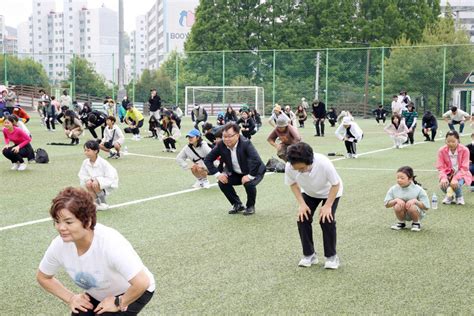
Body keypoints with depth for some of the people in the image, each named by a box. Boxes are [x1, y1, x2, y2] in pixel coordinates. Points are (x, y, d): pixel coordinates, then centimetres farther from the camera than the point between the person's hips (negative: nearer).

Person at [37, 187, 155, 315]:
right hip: (98, 295, 6)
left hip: (134, 292, -5)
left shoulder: (110, 243, -38)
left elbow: (142, 282, -42)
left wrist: (118, 304, -27)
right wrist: (70, 298, -6)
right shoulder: (59, 245, -20)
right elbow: (43, 277, 2)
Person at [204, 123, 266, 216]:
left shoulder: (246, 144, -31)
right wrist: (218, 174, -16)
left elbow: (257, 161, -41)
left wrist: (250, 176, -36)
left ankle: (250, 206, -2)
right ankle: (237, 205, 7)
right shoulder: (221, 145, -17)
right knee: (222, 182, -16)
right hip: (236, 173, 5)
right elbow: (207, 160, -9)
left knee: (249, 183, -33)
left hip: (254, 172, -5)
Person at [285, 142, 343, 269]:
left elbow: (336, 184, -25)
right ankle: (309, 255, 9)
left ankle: (331, 256, 2)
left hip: (330, 192, -3)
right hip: (309, 193, 3)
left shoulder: (324, 163, -42)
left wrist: (327, 205, -28)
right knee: (302, 219, -9)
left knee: (326, 220, -17)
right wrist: (301, 203, -18)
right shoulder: (289, 167, -33)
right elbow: (293, 184, -10)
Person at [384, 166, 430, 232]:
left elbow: (426, 207, -15)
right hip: (402, 214, 2)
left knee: (412, 207, -35)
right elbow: (386, 205, -7)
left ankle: (416, 223, -2)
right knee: (398, 206, -30)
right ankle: (401, 222, 2)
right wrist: (396, 200, -24)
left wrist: (415, 201, -30)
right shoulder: (394, 189, -7)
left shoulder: (418, 189, -14)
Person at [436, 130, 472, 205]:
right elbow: (441, 168, -10)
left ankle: (459, 197, 5)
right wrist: (443, 178, -32)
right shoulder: (442, 151, -11)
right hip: (448, 174, 2)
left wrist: (455, 178, -33)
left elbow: (464, 168, -17)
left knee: (456, 184, -35)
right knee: (443, 184, -30)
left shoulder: (464, 150, -16)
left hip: (460, 174, -2)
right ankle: (449, 196, 9)